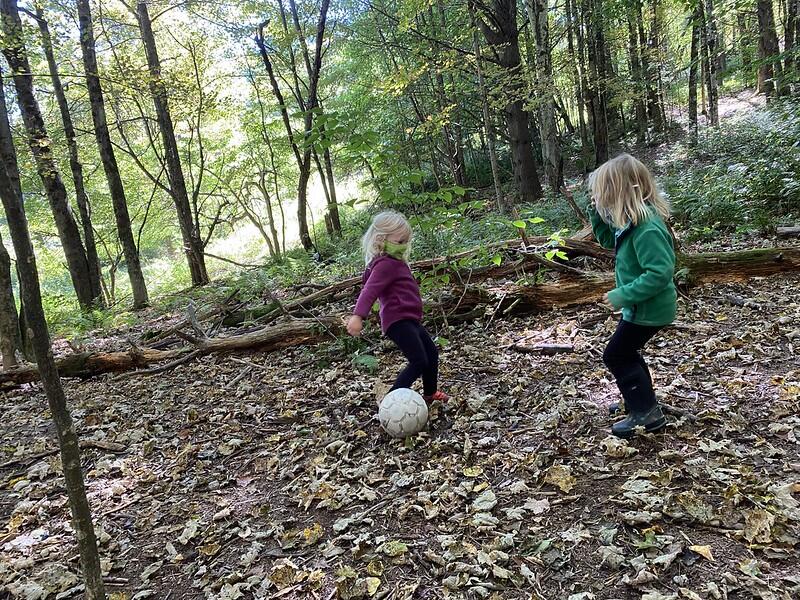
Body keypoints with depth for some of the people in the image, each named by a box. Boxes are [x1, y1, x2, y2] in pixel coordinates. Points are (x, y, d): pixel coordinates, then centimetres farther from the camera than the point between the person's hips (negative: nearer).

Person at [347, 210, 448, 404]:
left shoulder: (395, 262, 15)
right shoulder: (384, 264, -17)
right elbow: (370, 290, -31)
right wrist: (358, 316, -43)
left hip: (409, 320, 11)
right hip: (398, 321, -11)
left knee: (432, 353, 22)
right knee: (419, 362, -15)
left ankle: (430, 393, 39)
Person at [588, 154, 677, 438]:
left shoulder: (647, 228, -30)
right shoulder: (631, 220, 0)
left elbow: (660, 273, -32)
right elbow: (608, 239, 17)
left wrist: (623, 295, -27)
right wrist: (597, 213, 1)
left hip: (649, 309, -10)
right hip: (641, 306, 10)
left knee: (616, 355, 2)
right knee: (626, 353, 22)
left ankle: (647, 413, 11)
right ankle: (641, 402, 38)